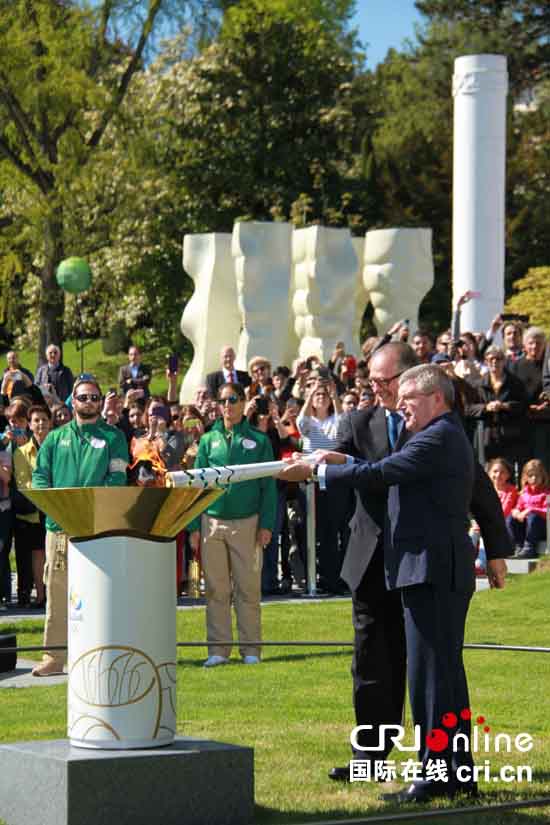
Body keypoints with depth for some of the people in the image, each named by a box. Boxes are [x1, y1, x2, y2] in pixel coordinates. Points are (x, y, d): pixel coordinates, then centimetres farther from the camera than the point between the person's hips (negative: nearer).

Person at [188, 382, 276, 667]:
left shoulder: (258, 440, 4)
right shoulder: (209, 440, 9)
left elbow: (268, 486, 3)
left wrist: (266, 524, -6)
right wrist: (194, 526, 2)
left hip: (247, 522, -2)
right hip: (212, 522, 2)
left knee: (248, 588, 0)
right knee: (216, 589, 4)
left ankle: (250, 648, 7)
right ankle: (218, 648, 10)